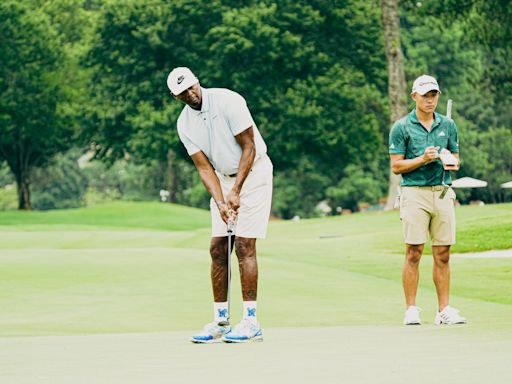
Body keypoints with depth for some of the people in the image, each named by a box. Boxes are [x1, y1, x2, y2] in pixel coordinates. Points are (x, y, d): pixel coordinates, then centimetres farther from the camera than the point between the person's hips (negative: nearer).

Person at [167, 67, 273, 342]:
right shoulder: (185, 124, -2)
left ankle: (251, 321, -12)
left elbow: (249, 147, -16)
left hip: (253, 173, -6)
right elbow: (205, 168, -4)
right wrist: (220, 202, -19)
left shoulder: (228, 101, -18)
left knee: (244, 245, -13)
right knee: (217, 248, 0)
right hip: (224, 178, 6)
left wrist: (236, 192, -20)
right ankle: (220, 321, 6)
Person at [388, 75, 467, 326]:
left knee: (442, 254, 3)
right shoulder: (401, 127, 1)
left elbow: (455, 157, 18)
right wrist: (422, 159, -15)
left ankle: (444, 310, 6)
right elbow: (396, 166, -1)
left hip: (443, 192, 4)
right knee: (414, 252, -5)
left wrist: (452, 163, -5)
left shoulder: (448, 125, 13)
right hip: (415, 192, -4)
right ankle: (411, 310, -1)